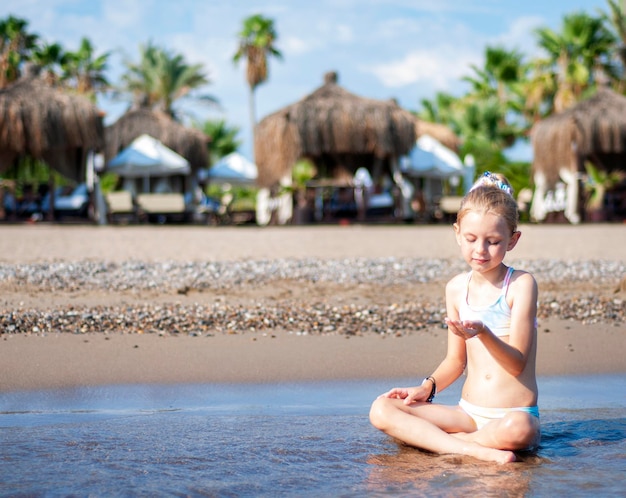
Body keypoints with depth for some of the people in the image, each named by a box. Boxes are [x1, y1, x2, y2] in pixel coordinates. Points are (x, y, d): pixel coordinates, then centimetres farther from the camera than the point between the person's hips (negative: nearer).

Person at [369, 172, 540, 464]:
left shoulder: (521, 284, -6)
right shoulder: (456, 288, 9)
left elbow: (517, 362, -13)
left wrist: (483, 333, -30)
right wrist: (427, 387, -2)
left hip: (515, 414, -5)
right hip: (467, 414, 5)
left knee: (516, 430, -42)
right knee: (382, 409, -14)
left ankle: (426, 439, -19)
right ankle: (473, 449, -26)